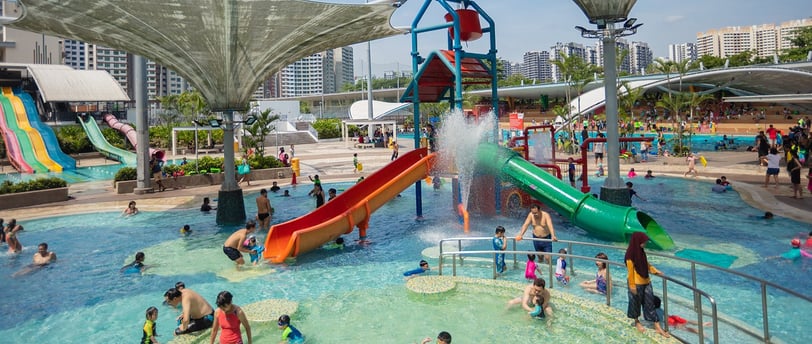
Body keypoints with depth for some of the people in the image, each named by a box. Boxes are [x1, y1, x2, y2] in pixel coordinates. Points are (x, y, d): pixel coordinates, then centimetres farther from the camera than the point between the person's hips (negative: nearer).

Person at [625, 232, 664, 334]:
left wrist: (655, 271, 6)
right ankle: (637, 322, 32)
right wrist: (632, 285, -16)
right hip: (636, 283, -7)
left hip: (646, 281, 7)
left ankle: (656, 326, 14)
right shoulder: (630, 254, -20)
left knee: (650, 302, 9)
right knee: (636, 302, 12)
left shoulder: (641, 251, 3)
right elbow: (630, 271, -18)